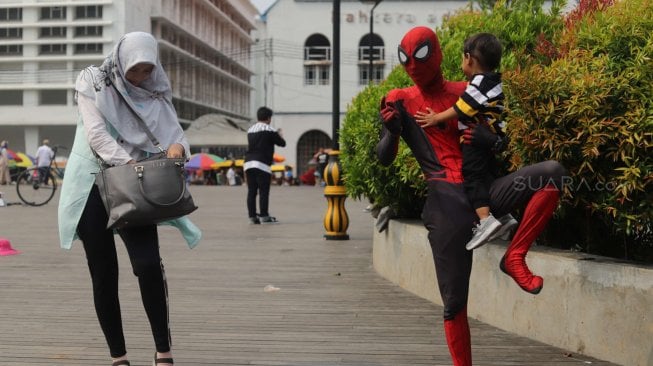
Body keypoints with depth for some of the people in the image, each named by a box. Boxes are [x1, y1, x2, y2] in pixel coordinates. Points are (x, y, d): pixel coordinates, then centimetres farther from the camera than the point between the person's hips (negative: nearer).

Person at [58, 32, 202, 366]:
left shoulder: (155, 93, 7)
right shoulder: (92, 82, -2)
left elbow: (174, 132, 2)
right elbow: (95, 132, -13)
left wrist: (177, 147, -23)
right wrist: (127, 161, -26)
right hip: (92, 184, -1)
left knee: (148, 264, -17)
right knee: (104, 274, 2)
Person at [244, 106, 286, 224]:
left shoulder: (250, 130, 17)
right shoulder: (269, 130, -4)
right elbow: (282, 143, 1)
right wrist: (279, 135, 23)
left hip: (249, 162, 7)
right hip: (262, 164, -7)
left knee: (251, 191, 5)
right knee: (264, 191, -3)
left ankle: (252, 216, 6)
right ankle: (264, 216, -4)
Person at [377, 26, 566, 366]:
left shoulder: (464, 93, 11)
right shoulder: (401, 101, 6)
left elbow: (498, 140, 16)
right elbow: (384, 158, 3)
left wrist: (488, 138, -8)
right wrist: (391, 130, -18)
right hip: (447, 202, -2)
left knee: (551, 172, -21)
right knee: (454, 299, 0)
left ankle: (514, 257, -16)